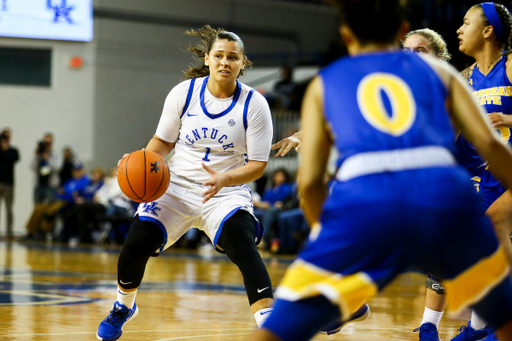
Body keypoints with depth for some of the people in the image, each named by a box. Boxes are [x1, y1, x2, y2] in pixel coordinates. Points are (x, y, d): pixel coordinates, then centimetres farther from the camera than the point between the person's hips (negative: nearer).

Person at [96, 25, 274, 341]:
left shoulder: (254, 104, -10)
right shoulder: (184, 93, -5)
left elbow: (258, 164, -9)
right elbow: (164, 140, 8)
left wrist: (223, 179, -27)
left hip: (227, 193, -2)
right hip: (177, 185, 2)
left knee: (243, 245, -29)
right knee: (136, 243, -9)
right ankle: (123, 307, 21)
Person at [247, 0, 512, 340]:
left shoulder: (324, 83, 26)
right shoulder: (438, 69, 27)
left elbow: (309, 181, 17)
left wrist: (325, 232, 30)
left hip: (362, 200, -1)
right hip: (448, 194, 1)